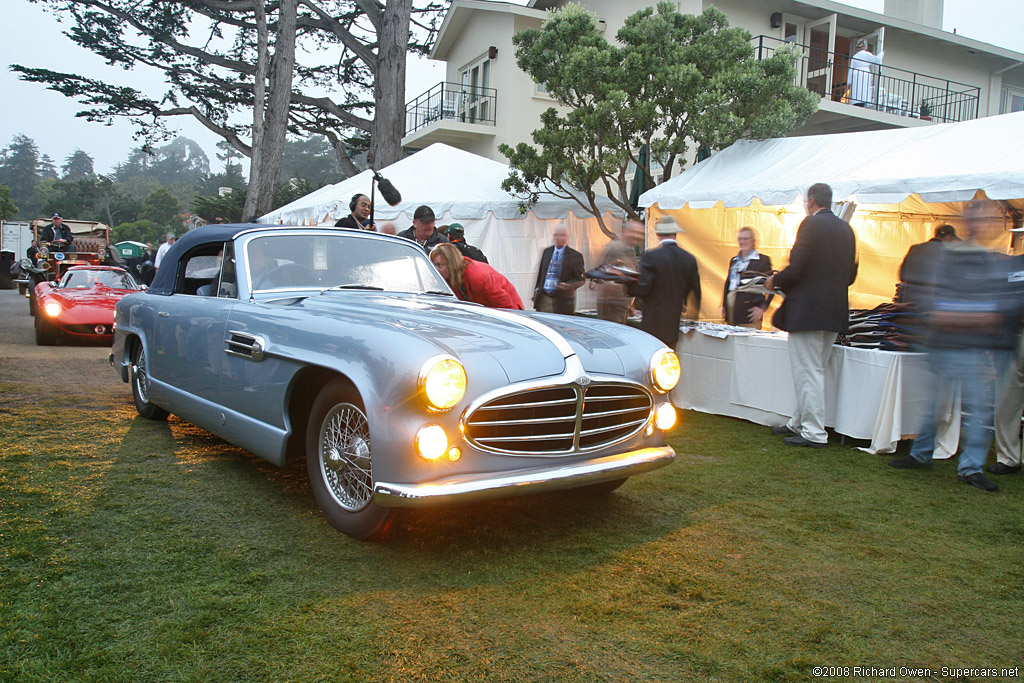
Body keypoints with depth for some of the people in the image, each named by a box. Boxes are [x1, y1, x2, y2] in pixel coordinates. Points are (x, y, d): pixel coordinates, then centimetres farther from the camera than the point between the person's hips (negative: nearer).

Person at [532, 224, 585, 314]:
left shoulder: (575, 256, -2)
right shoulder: (546, 252, 13)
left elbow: (580, 279, -3)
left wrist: (569, 286, -22)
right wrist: (536, 292, 11)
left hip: (562, 301, -4)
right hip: (543, 299, 4)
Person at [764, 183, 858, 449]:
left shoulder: (811, 224, -12)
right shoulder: (846, 228, 12)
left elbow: (796, 269, -18)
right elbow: (851, 274, 15)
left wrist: (775, 281, 1)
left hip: (807, 311, -8)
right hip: (835, 313, 8)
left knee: (808, 372, -2)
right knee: (815, 370, 16)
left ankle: (814, 433, 1)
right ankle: (800, 423, 28)